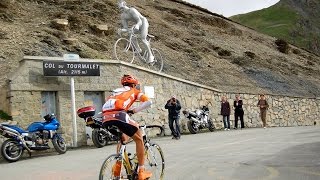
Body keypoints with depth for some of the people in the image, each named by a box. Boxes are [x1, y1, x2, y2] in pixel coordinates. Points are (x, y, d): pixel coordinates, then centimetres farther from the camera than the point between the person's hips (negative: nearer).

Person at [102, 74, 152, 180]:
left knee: (123, 138, 32)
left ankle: (117, 167, 20)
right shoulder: (134, 91, 25)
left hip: (106, 119, 6)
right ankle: (141, 171, 14)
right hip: (119, 116, -5)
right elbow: (148, 102, 9)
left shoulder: (116, 91, 39)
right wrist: (134, 110, 9)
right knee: (139, 139, 16)